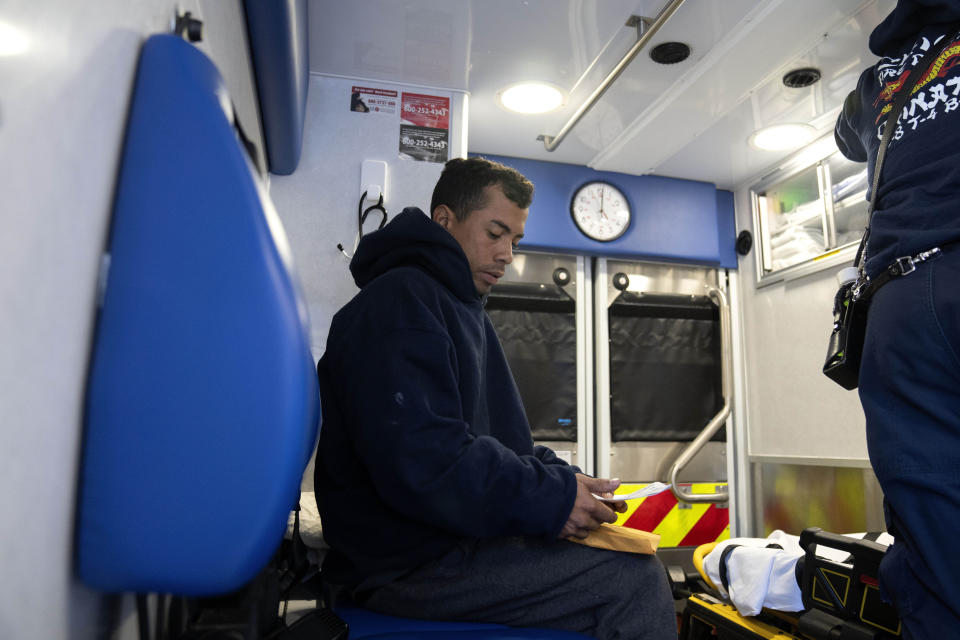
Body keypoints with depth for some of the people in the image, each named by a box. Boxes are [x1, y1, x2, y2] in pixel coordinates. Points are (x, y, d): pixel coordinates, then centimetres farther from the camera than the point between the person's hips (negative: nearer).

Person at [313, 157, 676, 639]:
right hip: (411, 565, -9)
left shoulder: (463, 310, 20)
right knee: (634, 578, -16)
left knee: (634, 554, 5)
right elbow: (419, 461, -24)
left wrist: (564, 480, 1)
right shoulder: (399, 301, -13)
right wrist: (548, 499, -19)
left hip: (455, 541, 9)